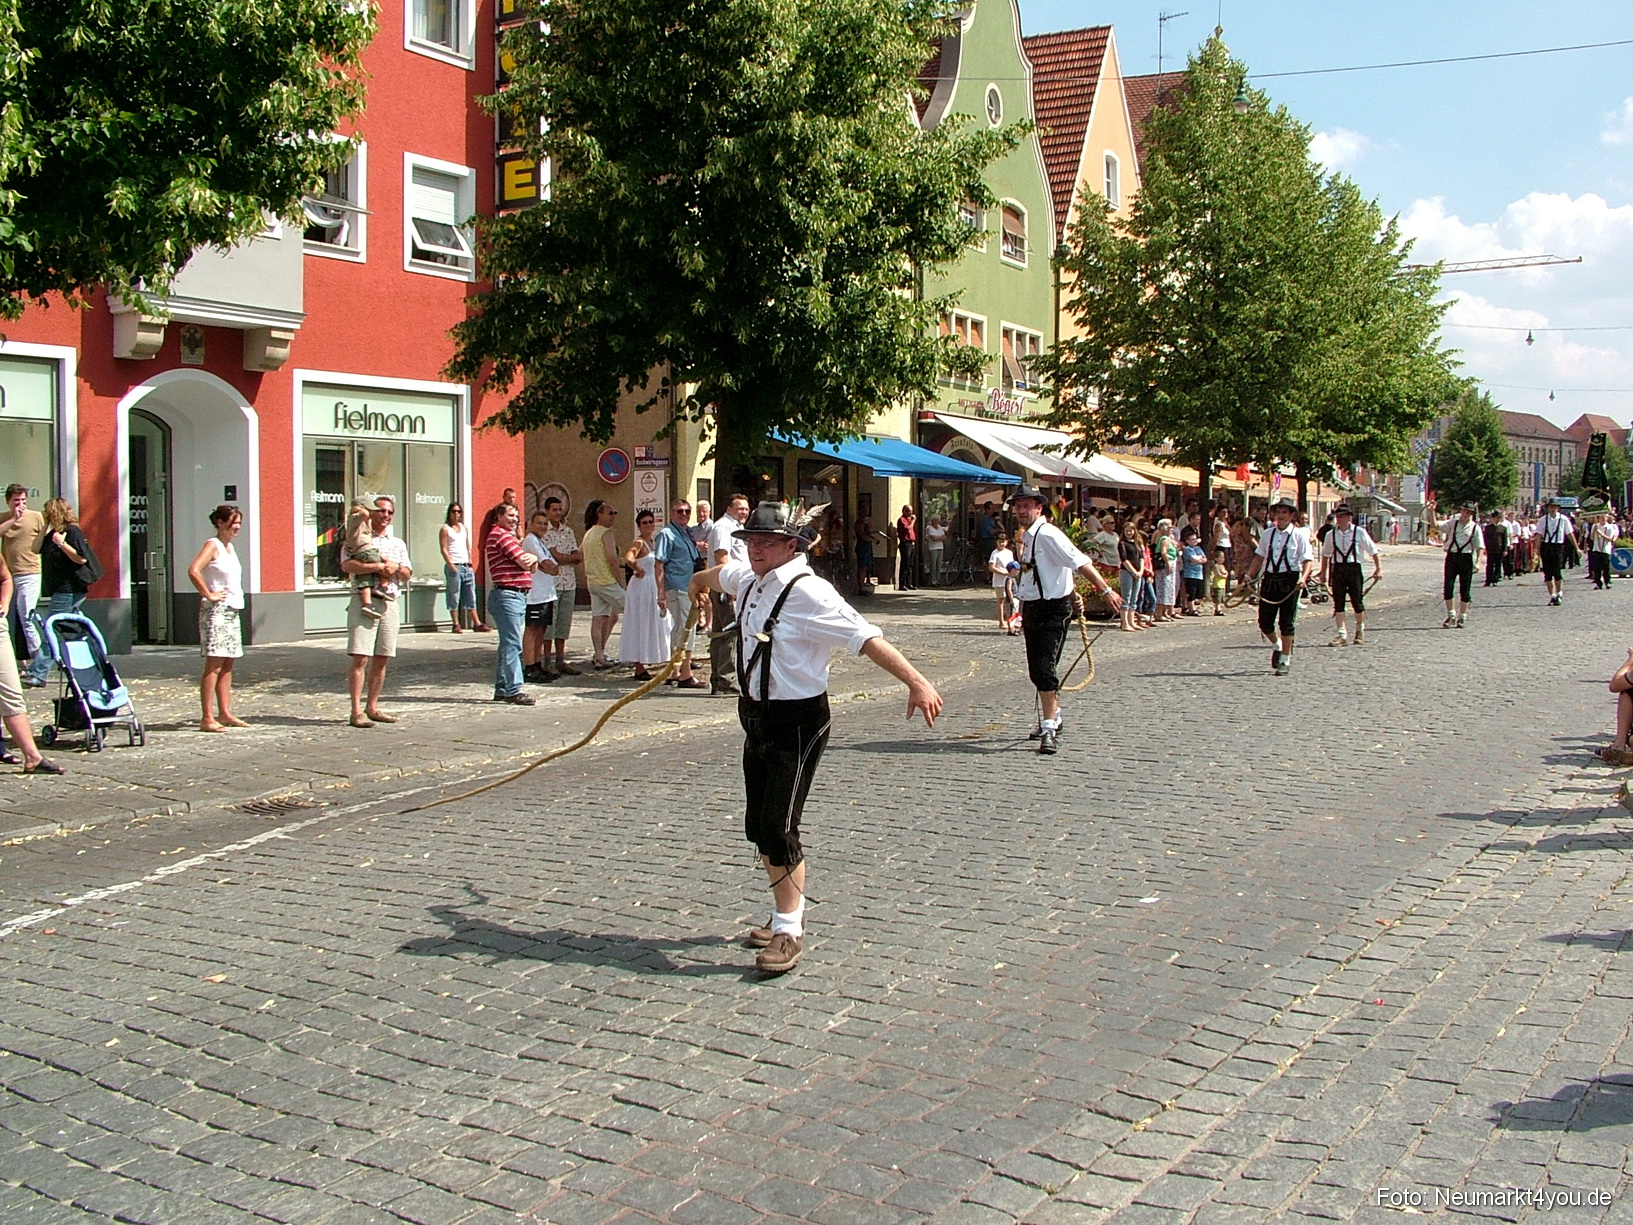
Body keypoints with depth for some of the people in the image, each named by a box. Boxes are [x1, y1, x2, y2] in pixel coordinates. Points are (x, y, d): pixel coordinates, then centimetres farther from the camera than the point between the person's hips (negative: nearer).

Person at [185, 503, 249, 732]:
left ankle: (225, 713, 13)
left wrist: (236, 597, 14)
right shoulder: (212, 545, -9)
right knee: (214, 665, -11)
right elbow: (193, 571, -23)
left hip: (232, 610, 9)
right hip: (216, 610, -9)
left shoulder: (229, 547, 16)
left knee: (228, 664, 9)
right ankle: (207, 718, -11)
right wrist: (209, 594, -17)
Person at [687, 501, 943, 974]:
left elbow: (866, 637, -28)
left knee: (778, 827, -10)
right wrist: (700, 580, 55)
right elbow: (718, 575, 32)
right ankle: (786, 912, 32)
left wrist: (915, 681, -37)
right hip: (756, 718, 9)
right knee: (758, 826, 14)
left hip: (797, 722, -8)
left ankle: (789, 931, 2)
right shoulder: (748, 578, 6)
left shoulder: (808, 593, -19)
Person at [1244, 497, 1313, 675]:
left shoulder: (1299, 535, -2)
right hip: (1269, 579, 4)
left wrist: (1303, 578, -23)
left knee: (1287, 622, 0)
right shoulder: (1268, 534, 11)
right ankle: (1277, 646, 35)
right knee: (1264, 621, 5)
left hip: (1290, 580, -4)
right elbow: (1259, 556, 16)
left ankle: (1285, 660, 11)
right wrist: (1250, 575, 4)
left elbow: (1307, 560, -7)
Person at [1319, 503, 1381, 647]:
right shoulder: (1331, 534, 5)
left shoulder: (1360, 532, -3)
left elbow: (1373, 551, 3)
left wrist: (1379, 568, -2)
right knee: (1338, 603, -1)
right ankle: (1340, 635, 2)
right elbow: (1325, 554, 15)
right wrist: (1323, 573, 14)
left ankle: (1360, 631, 27)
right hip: (1337, 569, 2)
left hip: (1354, 569, -2)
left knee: (1358, 601, 5)